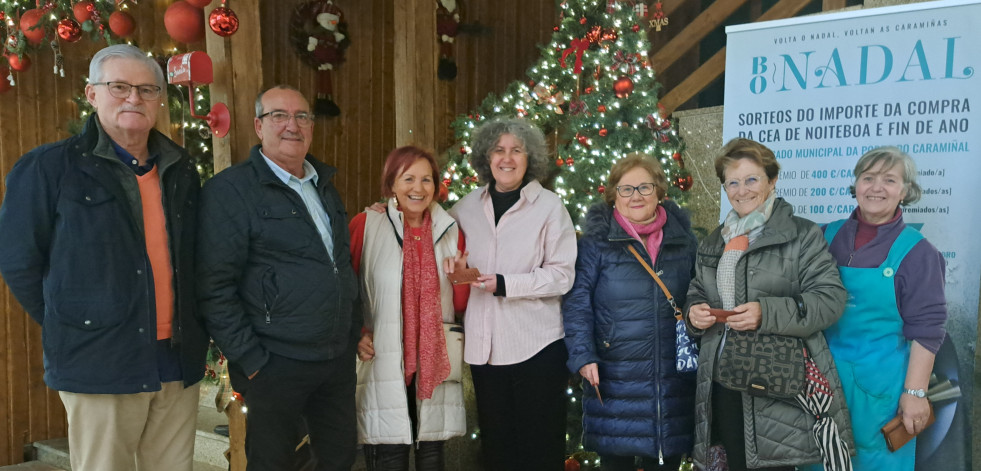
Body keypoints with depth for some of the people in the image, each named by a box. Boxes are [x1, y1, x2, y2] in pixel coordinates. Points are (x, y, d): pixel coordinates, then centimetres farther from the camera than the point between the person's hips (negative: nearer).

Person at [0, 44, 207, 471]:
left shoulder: (181, 171, 11)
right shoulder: (48, 168, -3)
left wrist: (193, 332, 11)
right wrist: (67, 328, 2)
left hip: (179, 363, 5)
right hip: (98, 367, -4)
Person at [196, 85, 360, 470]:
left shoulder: (323, 186, 13)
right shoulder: (229, 190, -10)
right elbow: (214, 289, -14)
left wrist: (356, 332, 14)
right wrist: (250, 361, -15)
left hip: (340, 358, 7)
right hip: (276, 364, -6)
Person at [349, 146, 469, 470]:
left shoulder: (450, 231, 7)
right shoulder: (365, 225, -4)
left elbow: (461, 305, 10)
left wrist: (462, 278, -10)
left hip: (435, 363, 4)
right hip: (384, 364, -3)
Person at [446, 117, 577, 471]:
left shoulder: (549, 206, -4)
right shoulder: (468, 206, 8)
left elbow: (562, 275, -8)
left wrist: (504, 284, -17)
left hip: (537, 345, -4)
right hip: (484, 344, 4)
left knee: (540, 443, 5)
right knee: (495, 441, 14)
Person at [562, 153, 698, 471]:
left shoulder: (683, 239, 7)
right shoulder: (597, 241, -3)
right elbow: (577, 302, -5)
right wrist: (583, 356, -14)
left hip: (673, 376, 3)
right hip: (614, 377, -3)